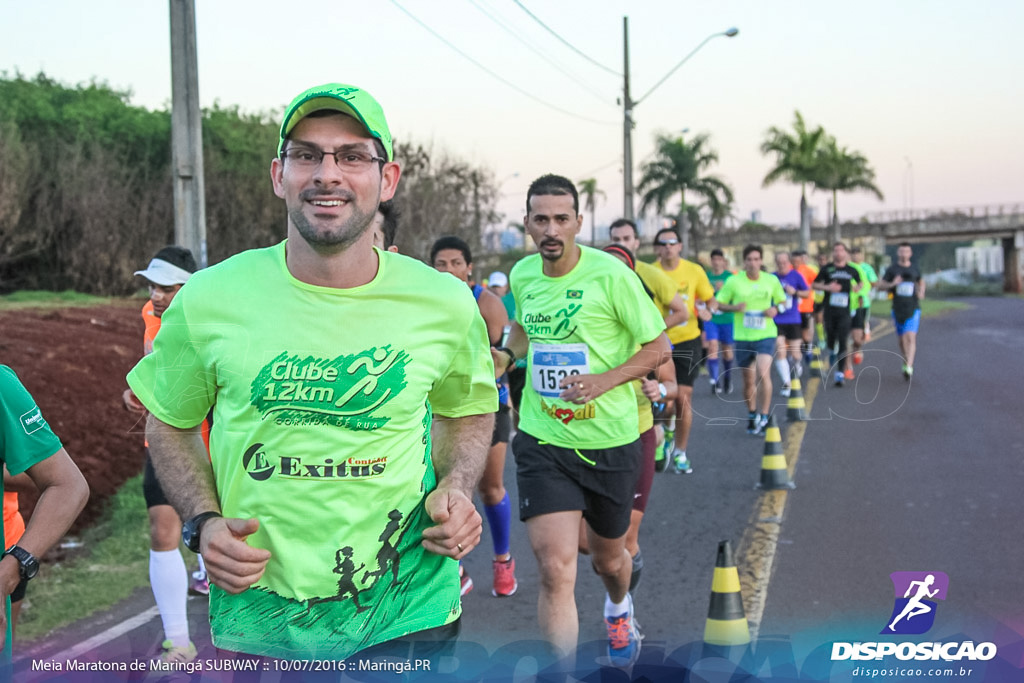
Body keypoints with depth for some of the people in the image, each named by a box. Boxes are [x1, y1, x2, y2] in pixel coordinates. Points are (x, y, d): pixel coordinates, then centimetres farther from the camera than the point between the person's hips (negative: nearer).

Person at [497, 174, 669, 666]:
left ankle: (618, 608, 57)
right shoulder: (522, 275, 0)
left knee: (608, 558, 21)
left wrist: (604, 380, -22)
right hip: (542, 442, 2)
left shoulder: (610, 274, -14)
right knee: (555, 571, -14)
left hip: (610, 442, -1)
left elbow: (658, 346, -8)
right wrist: (506, 356, 4)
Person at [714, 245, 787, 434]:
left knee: (763, 373, -20)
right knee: (748, 380, 10)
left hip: (766, 335, -1)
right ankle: (752, 415, 32)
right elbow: (718, 303, 1)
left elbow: (782, 301, 14)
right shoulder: (733, 281, -4)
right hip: (743, 336, 1)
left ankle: (764, 417, -10)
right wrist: (734, 307, -18)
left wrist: (776, 309, -9)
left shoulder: (772, 280, 1)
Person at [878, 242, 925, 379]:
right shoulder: (892, 269, 3)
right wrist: (892, 284, -16)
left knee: (911, 337, -15)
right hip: (898, 309, 1)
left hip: (913, 309, -1)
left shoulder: (914, 269, 7)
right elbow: (880, 286, 3)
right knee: (902, 339, 8)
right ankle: (906, 362, 32)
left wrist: (921, 293, 6)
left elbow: (921, 281, 26)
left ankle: (909, 367, -24)